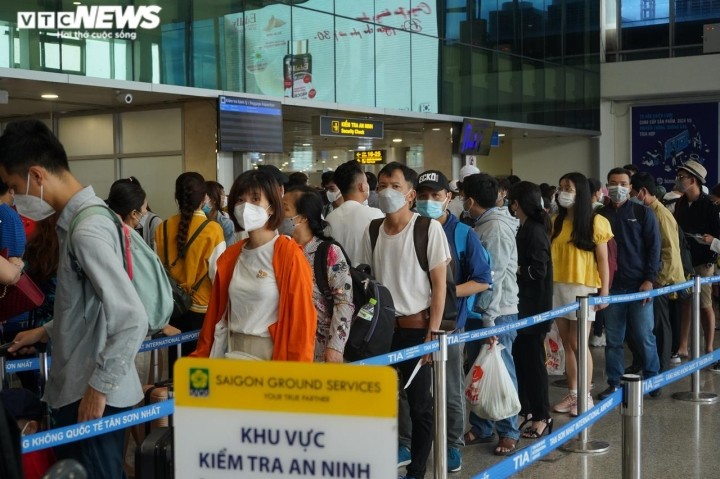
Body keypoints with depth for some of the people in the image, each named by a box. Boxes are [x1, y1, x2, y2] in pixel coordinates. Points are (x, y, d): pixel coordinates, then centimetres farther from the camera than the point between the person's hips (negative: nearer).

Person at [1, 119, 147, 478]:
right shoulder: (83, 217, 7)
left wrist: (100, 387, -19)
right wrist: (47, 332, 22)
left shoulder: (86, 231, -22)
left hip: (92, 397, -9)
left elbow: (132, 321, -27)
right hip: (75, 389, 9)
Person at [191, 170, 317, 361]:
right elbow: (215, 312, 11)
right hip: (233, 353, 5)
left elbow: (301, 319, -12)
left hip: (272, 355, -5)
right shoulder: (230, 256, 7)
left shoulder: (289, 255, -11)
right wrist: (201, 358, 9)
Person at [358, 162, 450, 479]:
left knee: (419, 405, 5)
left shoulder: (428, 228, -9)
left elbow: (439, 284, -8)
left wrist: (433, 333, -11)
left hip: (416, 327, -4)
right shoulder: (372, 231, 4)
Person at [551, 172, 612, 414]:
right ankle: (572, 393, 17)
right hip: (558, 287, 5)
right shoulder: (556, 222, 9)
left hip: (583, 288, -5)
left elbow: (603, 260, -3)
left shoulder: (595, 222, -3)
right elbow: (550, 255, 8)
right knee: (567, 344, 9)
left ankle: (586, 396, 9)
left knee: (578, 344, -3)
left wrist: (604, 291, -9)